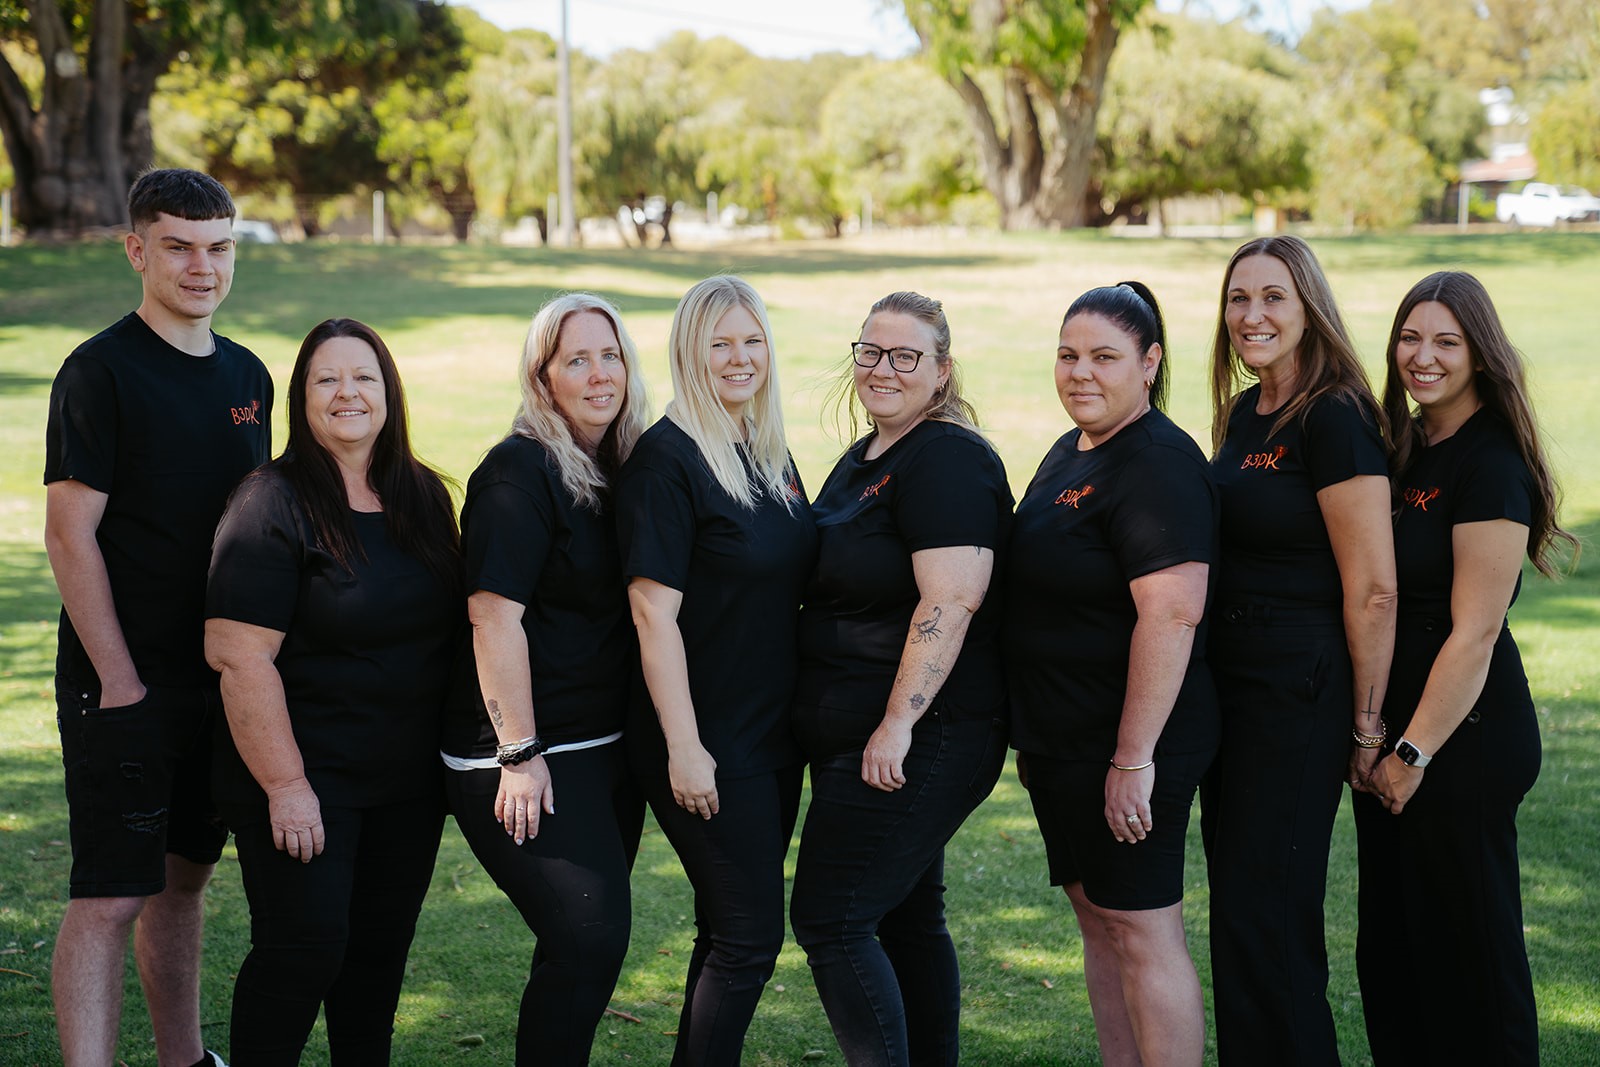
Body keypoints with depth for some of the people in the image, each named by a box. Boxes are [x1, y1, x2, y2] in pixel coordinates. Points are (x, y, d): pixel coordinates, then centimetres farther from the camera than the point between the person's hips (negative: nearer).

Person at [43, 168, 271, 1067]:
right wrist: (118, 679, -16)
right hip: (121, 682, -7)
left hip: (218, 677, 7)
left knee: (186, 875, 17)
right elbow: (71, 533, -14)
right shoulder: (101, 371, -10)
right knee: (111, 897, -8)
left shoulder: (246, 375, 10)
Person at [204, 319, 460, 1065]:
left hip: (408, 780, 6)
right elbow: (239, 657, -18)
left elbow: (450, 625, 17)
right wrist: (283, 786, -20)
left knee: (382, 948, 13)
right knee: (304, 949, -6)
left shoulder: (424, 498, 7)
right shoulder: (273, 506, -14)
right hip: (306, 783, -6)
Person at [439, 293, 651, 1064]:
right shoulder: (520, 471, -13)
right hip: (532, 754, -8)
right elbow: (495, 619, -18)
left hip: (607, 746, 8)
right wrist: (519, 755, -20)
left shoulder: (622, 468, 11)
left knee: (591, 942, 11)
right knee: (588, 940, -14)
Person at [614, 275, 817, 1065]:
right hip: (709, 742, -8)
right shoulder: (667, 458, -14)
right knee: (749, 935, -4)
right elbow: (654, 610, -18)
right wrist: (684, 748, -21)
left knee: (732, 929, 14)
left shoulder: (770, 452, 11)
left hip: (771, 731, 8)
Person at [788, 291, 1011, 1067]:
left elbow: (951, 601, -24)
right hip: (860, 741, 10)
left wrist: (898, 725, -25)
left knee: (830, 921, -10)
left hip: (919, 740, -10)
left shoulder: (947, 459, -15)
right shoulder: (861, 461, 16)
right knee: (906, 917, 15)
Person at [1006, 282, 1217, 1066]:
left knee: (1141, 929, -4)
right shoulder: (1068, 454, 14)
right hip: (1062, 739, 10)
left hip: (1127, 741, -10)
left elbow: (1172, 613, -25)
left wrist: (1134, 757, -27)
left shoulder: (1159, 465, -17)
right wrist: (1032, 737, 22)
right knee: (1095, 916, 15)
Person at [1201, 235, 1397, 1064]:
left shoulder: (1334, 420, -16)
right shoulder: (1241, 415, 11)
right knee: (1235, 896, 15)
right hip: (1232, 682, 9)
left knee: (1265, 911, -3)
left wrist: (1365, 722, -13)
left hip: (1301, 689, -9)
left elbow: (1373, 589, -18)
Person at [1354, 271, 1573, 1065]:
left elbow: (1474, 634, -19)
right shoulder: (1404, 448, 10)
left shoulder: (1490, 465, -16)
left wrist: (1414, 753, -16)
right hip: (1392, 720, 9)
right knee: (1389, 934, 16)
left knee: (1465, 940, 2)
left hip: (1465, 734, -9)